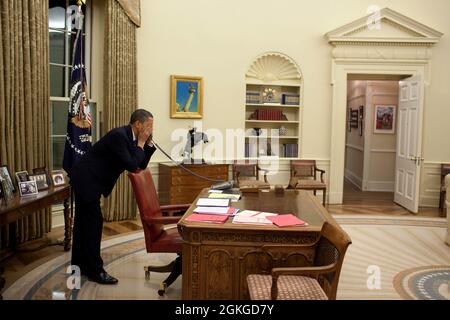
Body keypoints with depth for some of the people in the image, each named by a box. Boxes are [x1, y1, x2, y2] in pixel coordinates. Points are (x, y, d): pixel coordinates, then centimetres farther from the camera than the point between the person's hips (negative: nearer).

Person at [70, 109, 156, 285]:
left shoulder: (129, 137, 5)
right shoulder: (119, 135, -23)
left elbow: (141, 165, 8)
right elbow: (131, 166, -27)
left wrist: (148, 143, 0)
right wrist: (140, 144, -17)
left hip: (87, 179, 10)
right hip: (86, 180, -10)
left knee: (84, 222, 17)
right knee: (94, 223, -5)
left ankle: (79, 265, 29)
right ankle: (95, 270, 4)